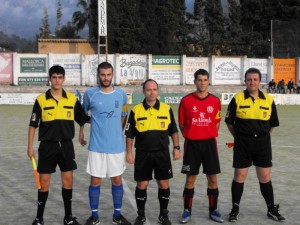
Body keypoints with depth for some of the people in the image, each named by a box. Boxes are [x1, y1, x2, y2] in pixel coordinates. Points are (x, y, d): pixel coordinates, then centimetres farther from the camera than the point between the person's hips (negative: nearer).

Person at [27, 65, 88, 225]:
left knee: (68, 180, 6)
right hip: (47, 146, -2)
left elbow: (83, 120, 9)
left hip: (66, 145, 2)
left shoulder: (72, 99, 1)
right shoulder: (41, 100, -4)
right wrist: (30, 147, -3)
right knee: (44, 182, 4)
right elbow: (33, 125, -1)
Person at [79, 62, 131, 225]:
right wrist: (81, 133, 14)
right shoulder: (90, 94, -5)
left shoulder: (121, 94, 0)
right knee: (95, 181, 4)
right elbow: (83, 113, 12)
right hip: (96, 146, -1)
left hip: (117, 146, 2)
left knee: (117, 180, 8)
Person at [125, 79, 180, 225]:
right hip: (142, 154, -1)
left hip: (162, 153, 1)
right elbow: (130, 134, 4)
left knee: (164, 184, 4)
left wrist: (176, 148, 3)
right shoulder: (136, 110, 0)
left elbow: (173, 131, 9)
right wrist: (129, 152, 0)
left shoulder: (167, 109, 2)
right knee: (141, 184, 4)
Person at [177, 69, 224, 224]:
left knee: (212, 178, 5)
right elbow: (181, 123, 4)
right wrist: (190, 136, 1)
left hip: (209, 143, 2)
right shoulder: (186, 100, -4)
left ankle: (213, 210, 18)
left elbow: (217, 122, 12)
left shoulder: (215, 101, 2)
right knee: (190, 179, 4)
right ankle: (187, 211, 16)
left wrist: (209, 136, 4)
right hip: (191, 143, -2)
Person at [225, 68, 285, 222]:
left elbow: (273, 124, 11)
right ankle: (235, 209, 18)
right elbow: (229, 122, 3)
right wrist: (239, 136, 6)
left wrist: (262, 136, 10)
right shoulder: (237, 99, -5)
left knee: (265, 177, 8)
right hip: (242, 143, -2)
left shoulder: (268, 100, 2)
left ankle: (272, 209, 21)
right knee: (239, 176, 4)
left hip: (263, 143, 2)